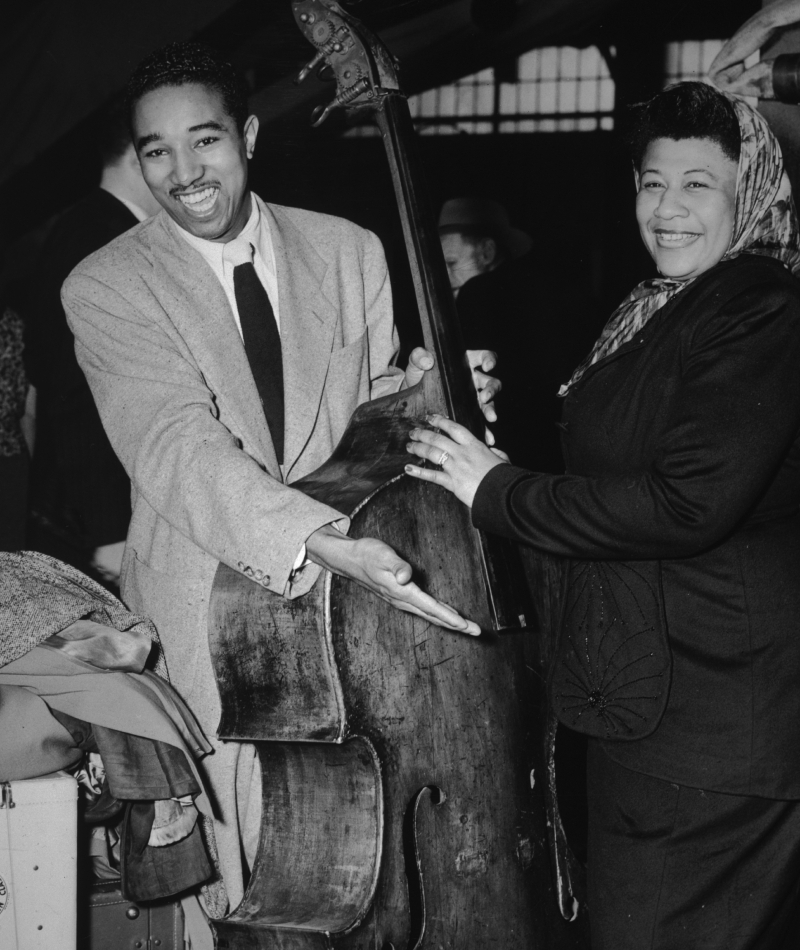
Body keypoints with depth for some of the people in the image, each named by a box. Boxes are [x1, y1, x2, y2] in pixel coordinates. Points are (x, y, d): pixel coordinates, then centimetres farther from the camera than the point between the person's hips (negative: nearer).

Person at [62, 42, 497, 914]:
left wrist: (426, 392, -12)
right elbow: (179, 448, -20)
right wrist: (318, 543, -36)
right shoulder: (104, 288, -5)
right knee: (220, 879, 1)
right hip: (209, 628, -2)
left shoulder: (350, 253, 6)